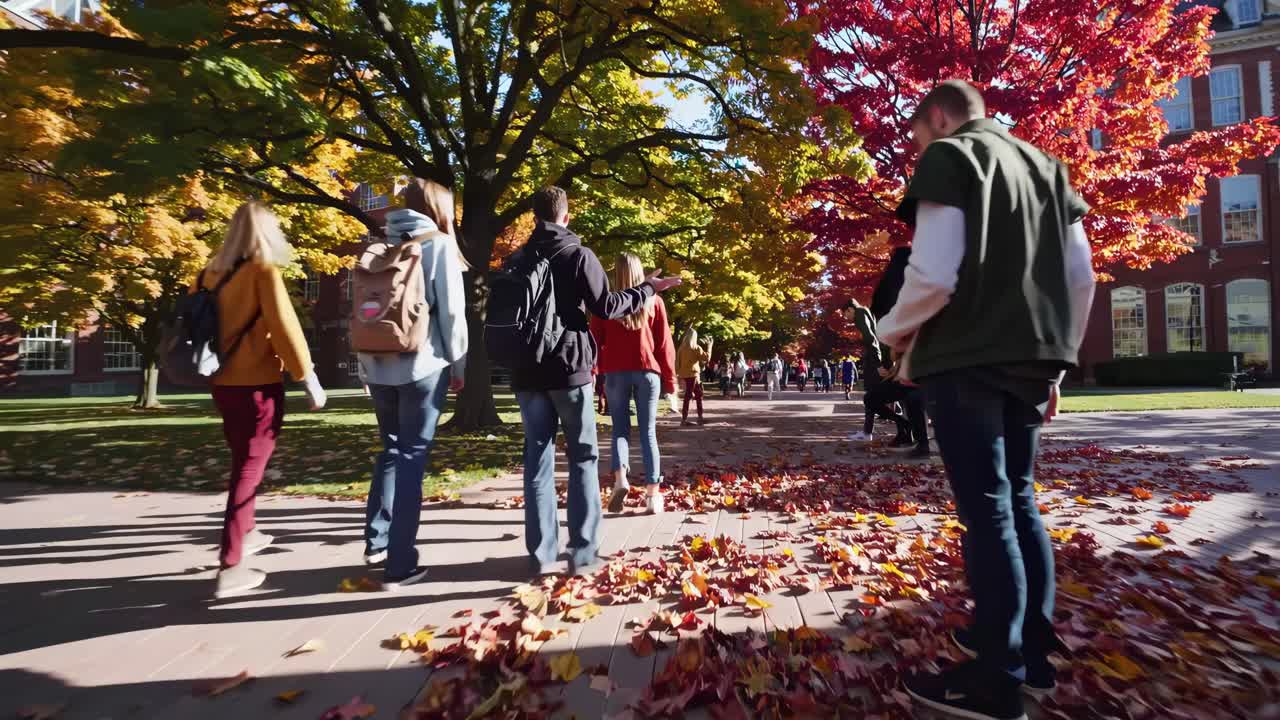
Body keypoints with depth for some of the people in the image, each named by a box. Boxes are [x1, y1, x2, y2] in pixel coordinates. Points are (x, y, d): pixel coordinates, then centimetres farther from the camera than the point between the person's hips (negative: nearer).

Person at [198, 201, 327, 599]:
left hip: (223, 384, 7)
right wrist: (308, 376, -14)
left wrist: (209, 366, 21)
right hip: (257, 385, -7)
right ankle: (229, 568, 1)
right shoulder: (263, 271, -11)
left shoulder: (211, 272, 8)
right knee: (249, 469, 0)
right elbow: (284, 325, -18)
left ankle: (246, 533, 39)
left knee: (243, 462, 24)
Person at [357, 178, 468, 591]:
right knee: (412, 456, 1)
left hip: (377, 364, 5)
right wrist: (458, 362, 1)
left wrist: (365, 362, 17)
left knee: (392, 449, 20)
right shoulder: (439, 244, -2)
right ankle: (400, 565, 3)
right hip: (422, 364, -5)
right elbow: (451, 309, -8)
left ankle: (377, 542, 21)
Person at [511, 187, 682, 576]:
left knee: (537, 460, 8)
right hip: (569, 368, -4)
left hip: (527, 372, 4)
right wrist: (646, 289, 4)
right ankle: (583, 554, 4)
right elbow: (606, 307, -7)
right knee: (583, 459, 4)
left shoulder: (518, 259, 11)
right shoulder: (578, 255, -4)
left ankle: (541, 554, 8)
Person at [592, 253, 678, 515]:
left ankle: (620, 477, -12)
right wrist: (669, 378, 10)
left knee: (620, 428, 11)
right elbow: (664, 342, 5)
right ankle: (653, 493, 3)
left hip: (615, 372, 0)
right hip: (647, 371, 0)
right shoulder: (653, 301, 4)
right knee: (648, 432, 6)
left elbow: (595, 339, 4)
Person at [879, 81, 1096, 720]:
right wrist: (1055, 360, 20)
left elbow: (934, 274, -16)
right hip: (1028, 361, 8)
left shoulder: (949, 159, -3)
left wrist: (895, 330, 1)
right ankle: (1033, 649, 26)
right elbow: (1082, 279, 15)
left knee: (986, 511, -4)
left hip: (966, 360, -8)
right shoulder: (1045, 166, 19)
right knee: (1018, 501, 15)